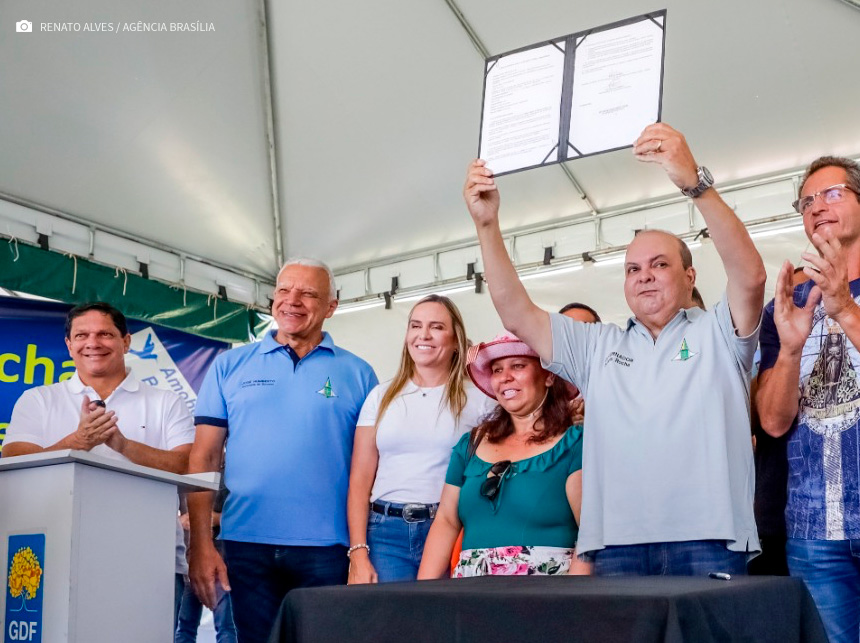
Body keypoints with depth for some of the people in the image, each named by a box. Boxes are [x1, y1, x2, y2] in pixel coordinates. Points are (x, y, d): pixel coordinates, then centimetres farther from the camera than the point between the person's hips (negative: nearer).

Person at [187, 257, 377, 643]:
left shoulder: (357, 375, 5)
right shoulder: (230, 365, 8)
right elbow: (204, 459, 5)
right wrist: (201, 544, -4)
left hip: (327, 549, -1)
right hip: (246, 544, 1)